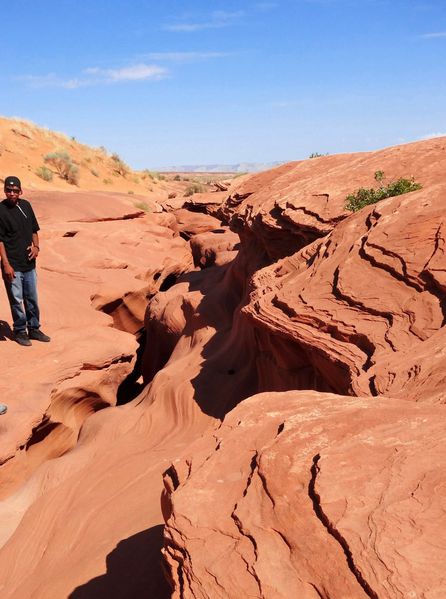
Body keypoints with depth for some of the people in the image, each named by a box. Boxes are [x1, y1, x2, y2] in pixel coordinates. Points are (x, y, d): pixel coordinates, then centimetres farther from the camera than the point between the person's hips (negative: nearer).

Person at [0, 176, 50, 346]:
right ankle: (20, 331, 18)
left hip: (29, 263, 5)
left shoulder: (26, 205, 6)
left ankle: (34, 329, 28)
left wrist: (36, 246, -1)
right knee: (16, 300, 3)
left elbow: (34, 230, 17)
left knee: (32, 299, 14)